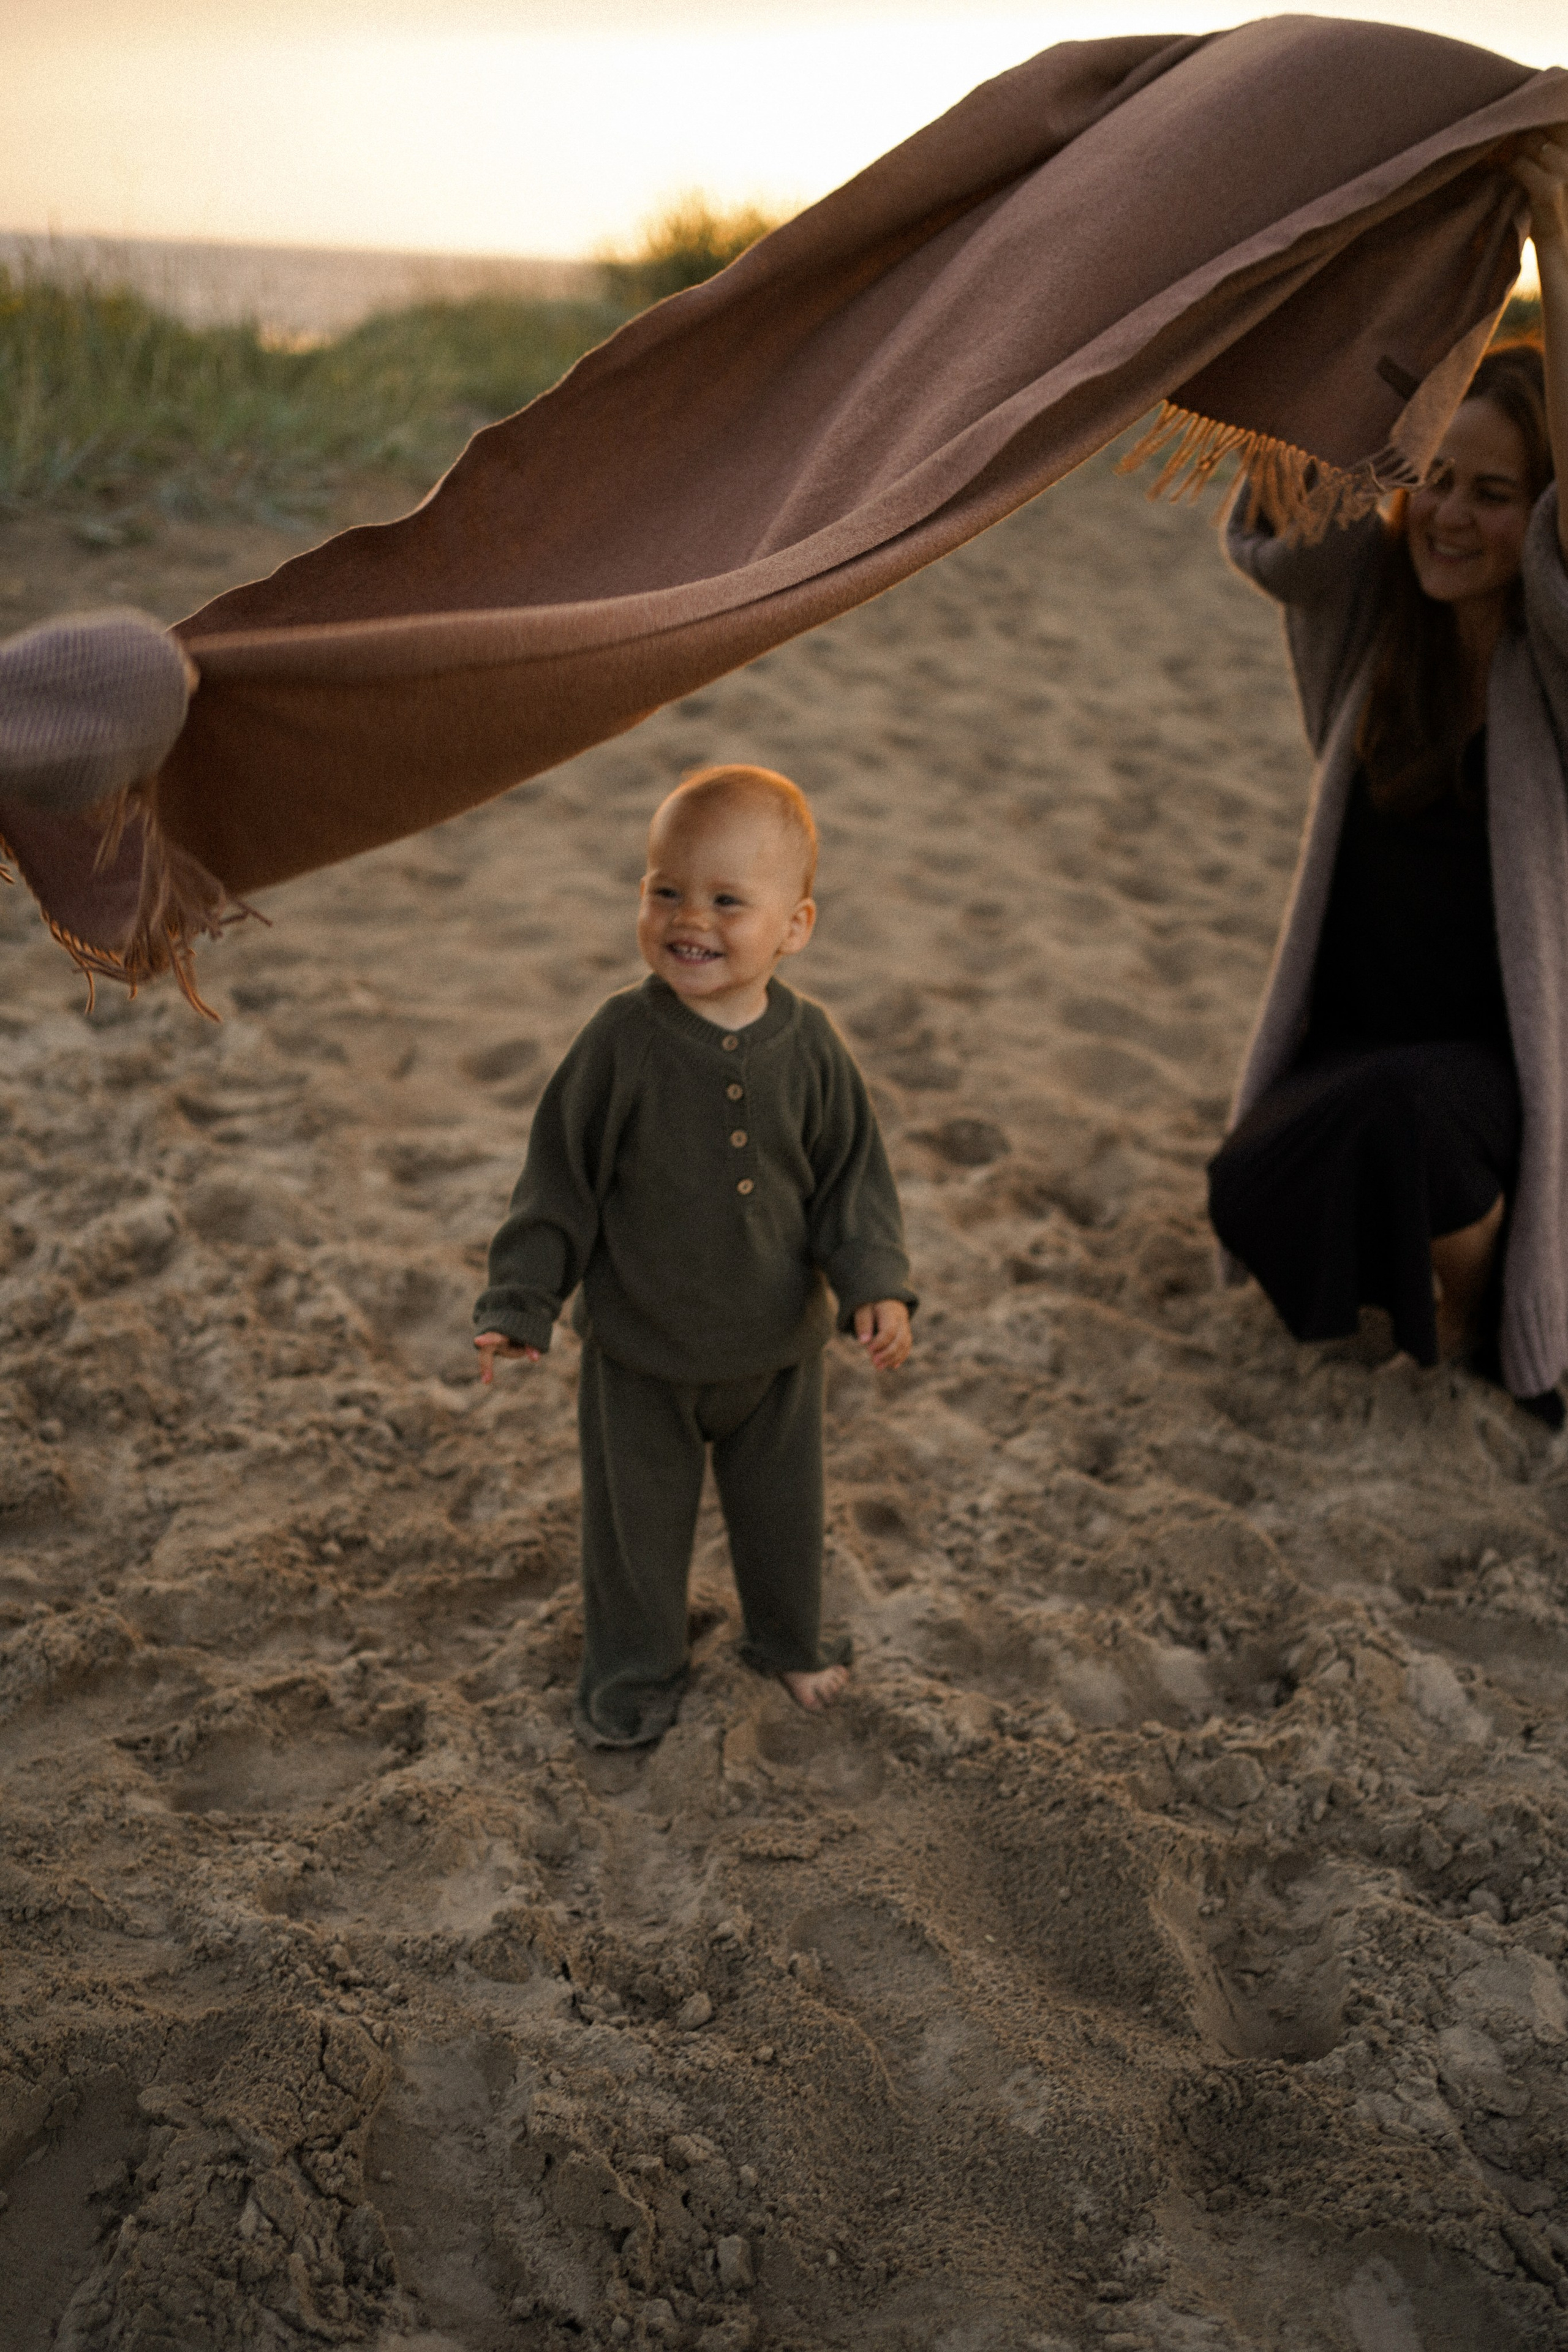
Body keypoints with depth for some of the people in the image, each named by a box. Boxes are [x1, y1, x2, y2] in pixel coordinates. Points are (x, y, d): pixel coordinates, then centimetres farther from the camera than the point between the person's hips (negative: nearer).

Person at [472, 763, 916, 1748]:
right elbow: (561, 1178, -10)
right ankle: (634, 1667, 39)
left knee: (783, 1507, 21)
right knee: (637, 1515, 15)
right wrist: (520, 1303, -10)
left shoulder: (812, 1047, -12)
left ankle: (792, 1639, 48)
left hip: (779, 1344, 2)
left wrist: (877, 1287, -15)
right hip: (641, 1350, -2)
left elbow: (853, 1177, -3)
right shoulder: (622, 1041, -18)